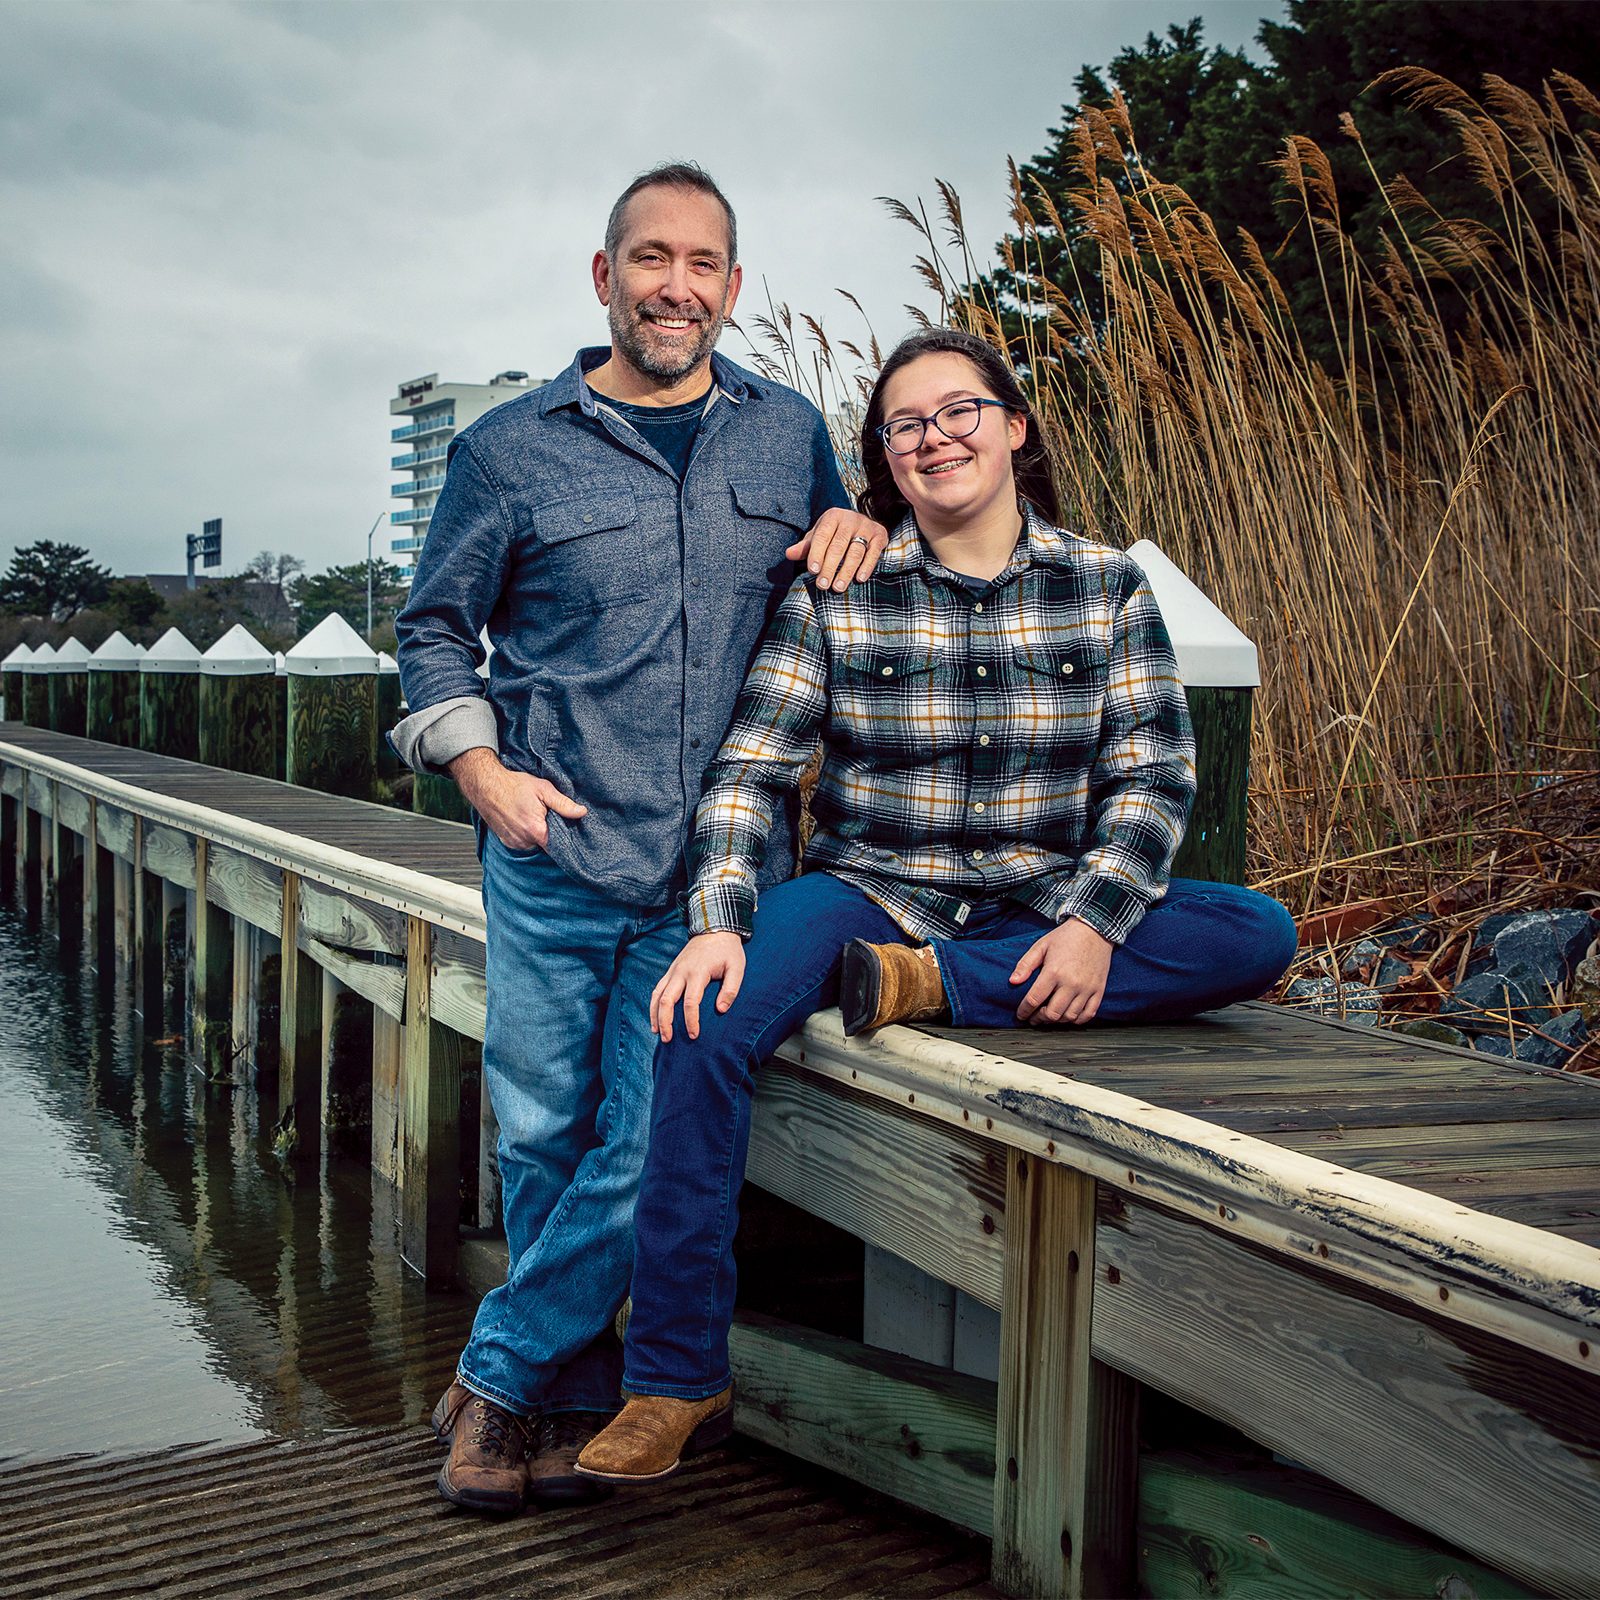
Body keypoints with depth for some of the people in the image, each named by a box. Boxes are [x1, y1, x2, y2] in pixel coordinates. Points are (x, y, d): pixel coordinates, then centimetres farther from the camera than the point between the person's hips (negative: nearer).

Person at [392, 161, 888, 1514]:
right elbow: (436, 628, 12)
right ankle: (574, 1406, 25)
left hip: (719, 873, 1)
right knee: (544, 1138, 6)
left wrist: (861, 529, 3)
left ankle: (496, 1378, 16)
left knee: (651, 1151, -4)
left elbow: (831, 581, 27)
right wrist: (480, 767, -3)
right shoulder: (513, 448, 5)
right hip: (553, 858, 0)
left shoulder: (789, 434, 11)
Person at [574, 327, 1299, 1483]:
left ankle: (930, 992, -24)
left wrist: (1095, 922, -16)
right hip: (870, 896, -1)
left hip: (1043, 915, 2)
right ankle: (675, 1383, -19)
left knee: (1262, 935, -21)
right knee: (707, 1025, -29)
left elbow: (1153, 772, 0)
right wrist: (719, 922, -19)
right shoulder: (835, 592, 2)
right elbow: (749, 768, -3)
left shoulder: (1106, 586, 5)